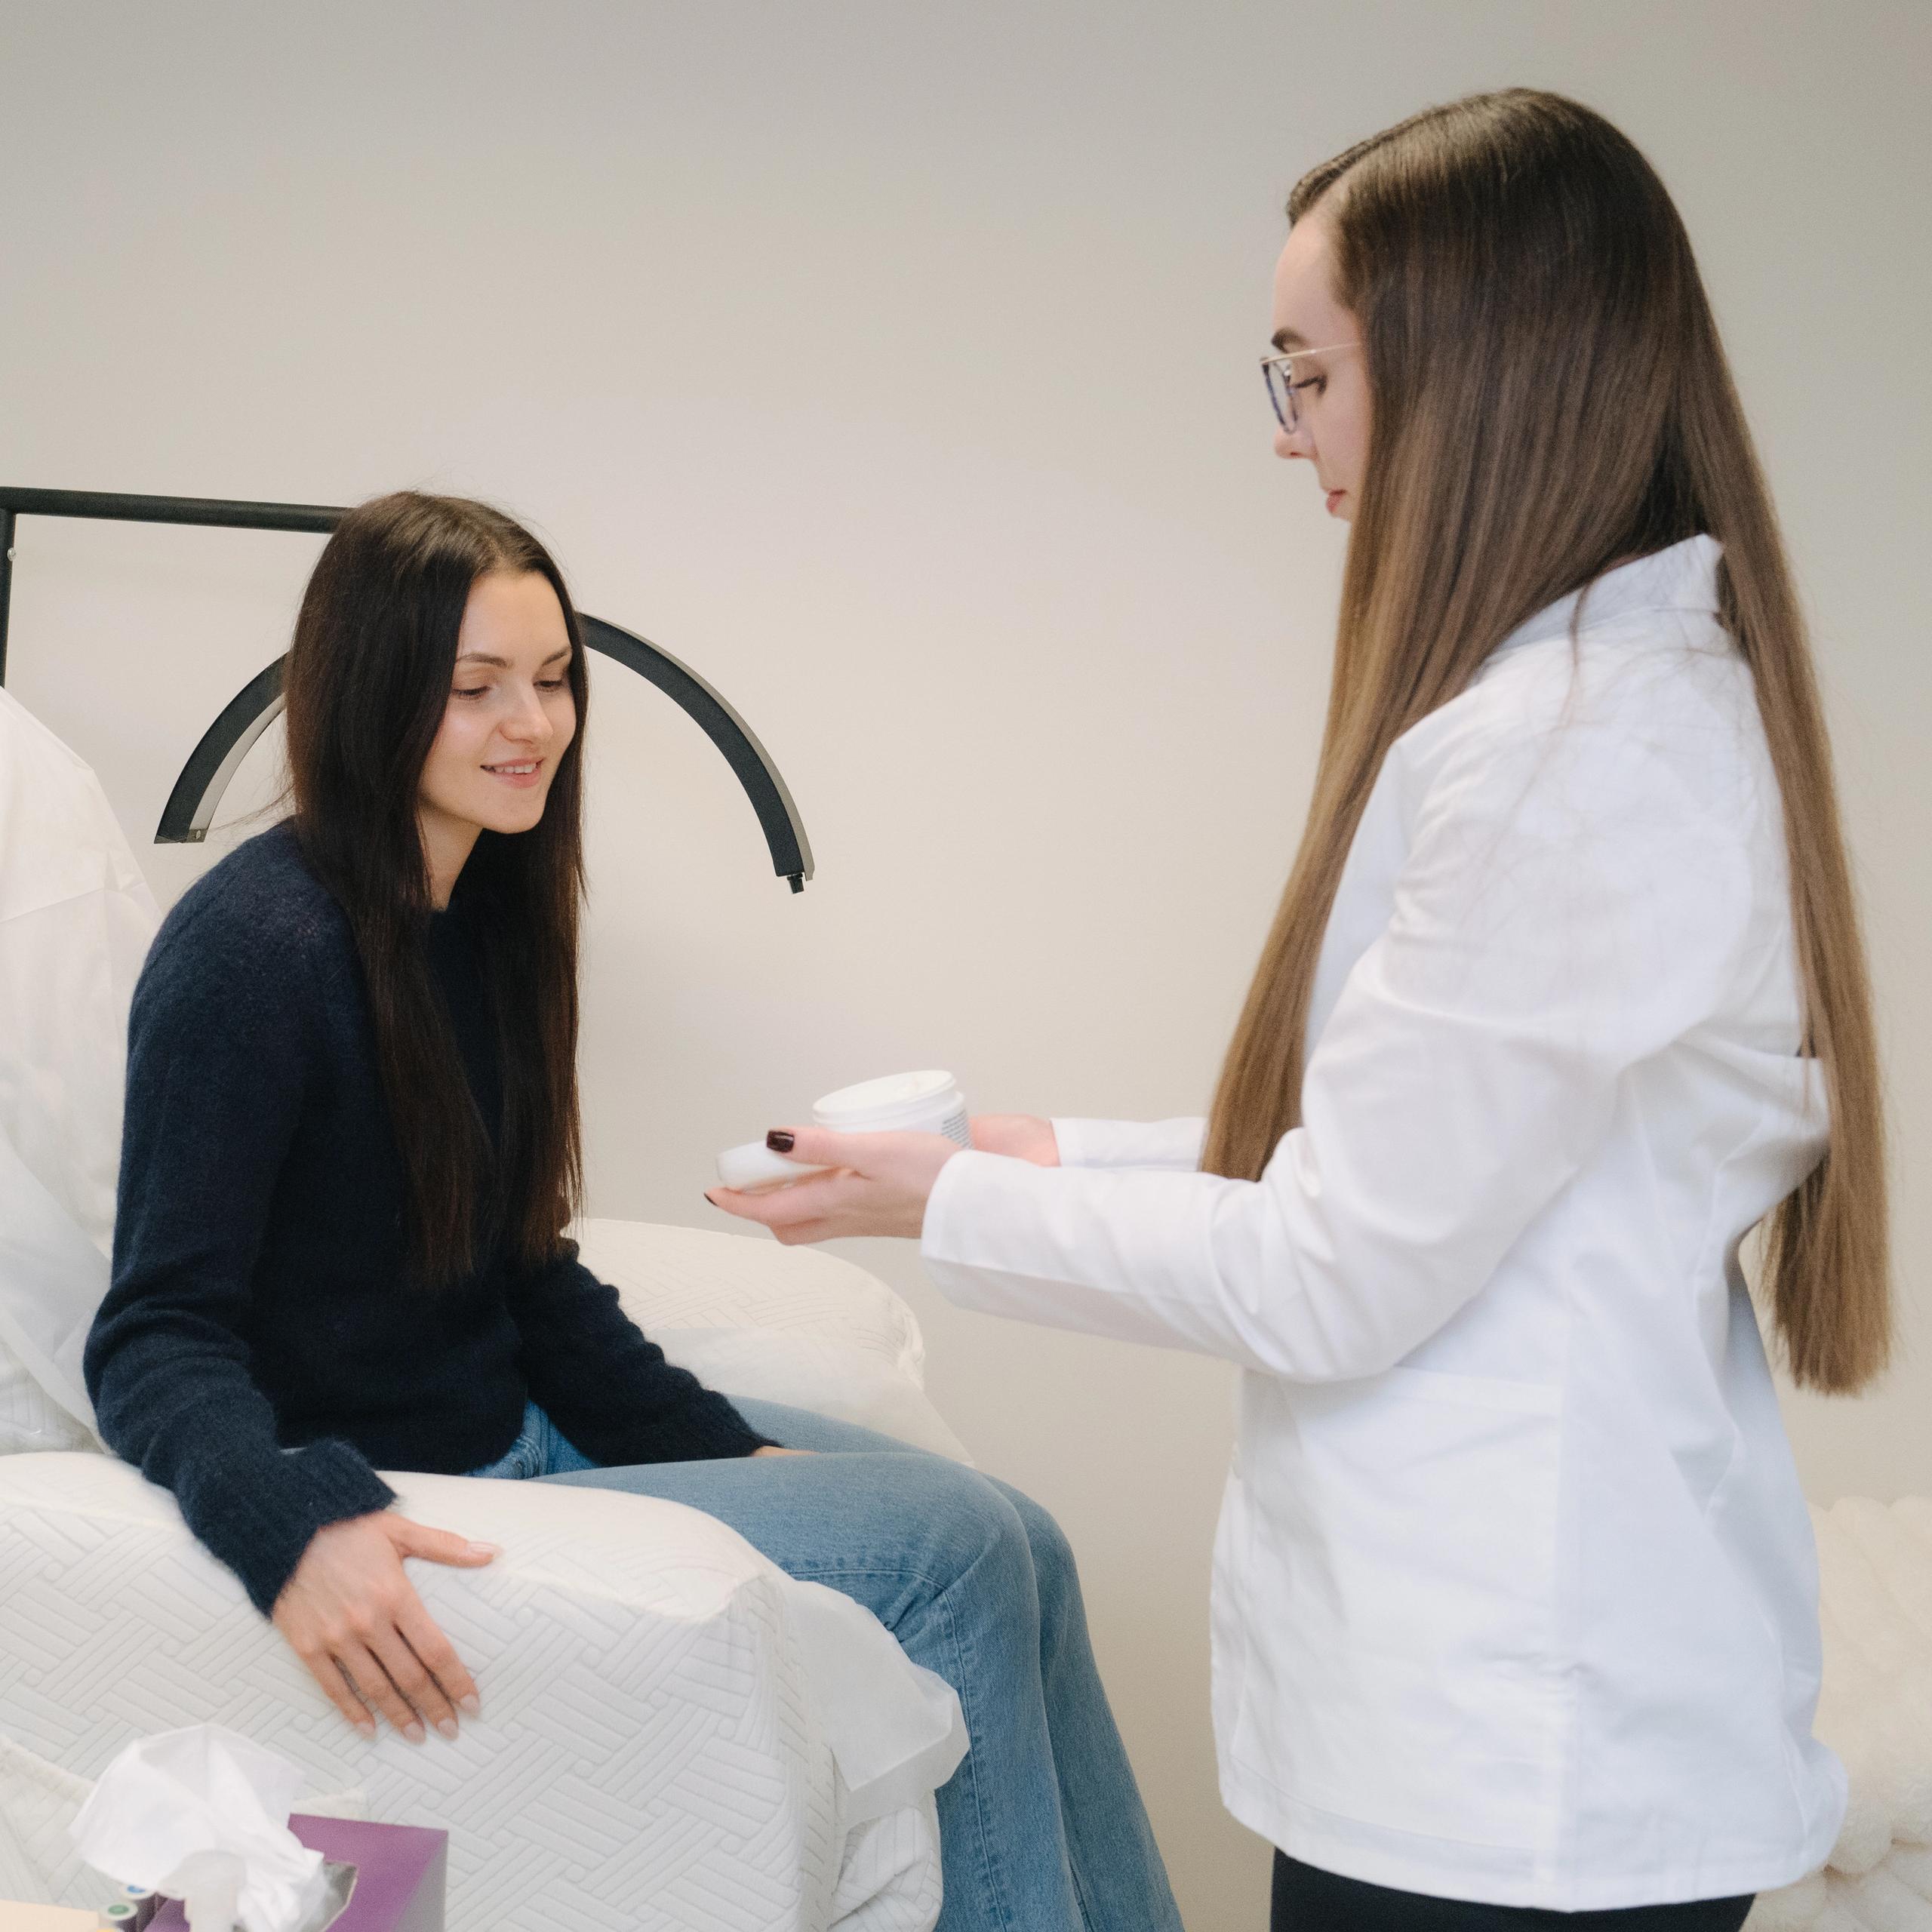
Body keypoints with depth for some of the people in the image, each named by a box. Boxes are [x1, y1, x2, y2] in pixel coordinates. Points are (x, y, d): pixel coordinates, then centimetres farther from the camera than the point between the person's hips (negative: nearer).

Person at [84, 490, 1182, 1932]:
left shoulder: (487, 916, 8)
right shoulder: (254, 949, -19)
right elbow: (159, 1338, -22)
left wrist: (725, 1444, 3)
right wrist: (291, 1530, -40)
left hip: (527, 1423, 9)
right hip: (396, 1500, -9)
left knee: (1011, 1543, 0)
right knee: (957, 1547, -16)